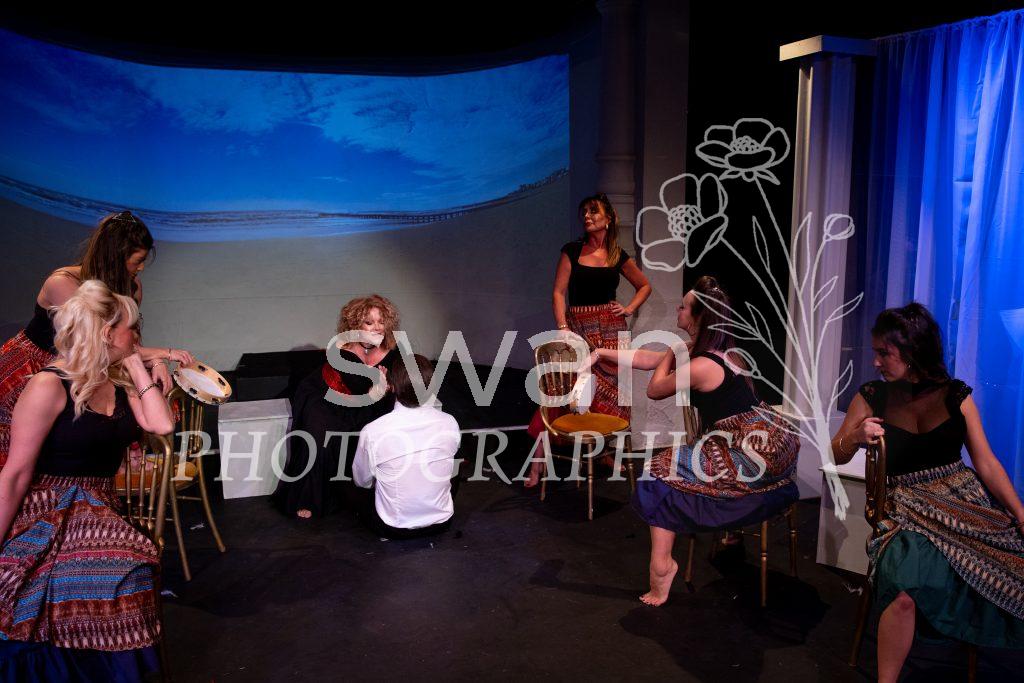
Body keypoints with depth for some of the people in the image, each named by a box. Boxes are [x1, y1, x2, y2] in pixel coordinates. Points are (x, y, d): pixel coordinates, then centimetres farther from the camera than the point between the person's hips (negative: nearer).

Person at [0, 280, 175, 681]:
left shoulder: (119, 383, 9)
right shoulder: (50, 386, -12)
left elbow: (162, 424, -4)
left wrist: (137, 366, 1)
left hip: (99, 511, 6)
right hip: (48, 514, -6)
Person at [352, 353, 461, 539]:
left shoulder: (373, 432, -24)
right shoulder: (450, 424, -18)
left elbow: (362, 481, -4)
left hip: (392, 529, 0)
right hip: (441, 523, 0)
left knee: (366, 499, 31)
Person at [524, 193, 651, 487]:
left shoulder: (619, 256, 8)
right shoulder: (572, 251, 1)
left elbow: (644, 286, 22)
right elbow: (559, 292, -3)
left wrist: (629, 309, 7)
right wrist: (563, 327, -14)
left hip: (611, 330, 3)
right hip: (578, 327, -3)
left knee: (609, 390, 6)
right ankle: (537, 463, -8)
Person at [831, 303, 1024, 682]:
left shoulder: (956, 396, 3)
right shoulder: (871, 397, 2)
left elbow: (986, 463, 4)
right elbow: (836, 456, 7)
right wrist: (855, 437, -14)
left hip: (965, 501, 2)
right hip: (908, 507, -2)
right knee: (908, 592, -30)